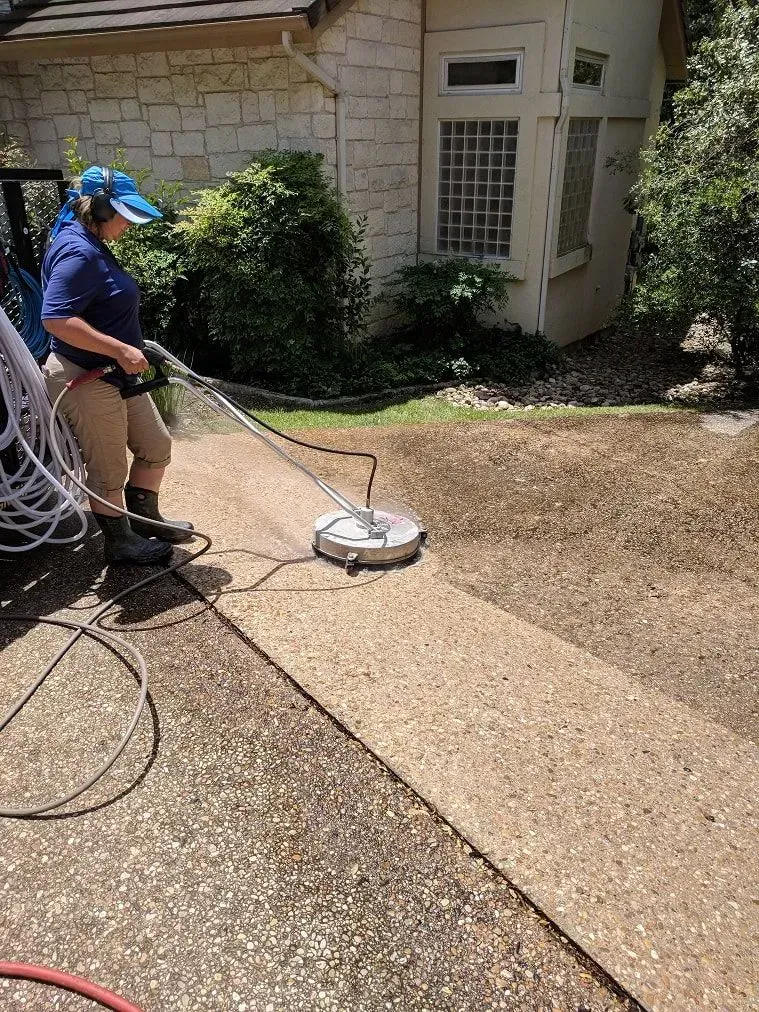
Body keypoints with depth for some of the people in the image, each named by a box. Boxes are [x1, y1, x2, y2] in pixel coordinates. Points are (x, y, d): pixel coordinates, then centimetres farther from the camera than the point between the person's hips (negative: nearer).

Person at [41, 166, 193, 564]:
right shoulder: (78, 252, -22)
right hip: (87, 381, -10)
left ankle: (144, 520, 34)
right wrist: (120, 349, -29)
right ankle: (119, 542, 23)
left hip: (117, 376, 10)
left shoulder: (91, 244, 11)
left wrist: (128, 348, 27)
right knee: (109, 470, 5)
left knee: (156, 446, 18)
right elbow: (55, 319, -31)